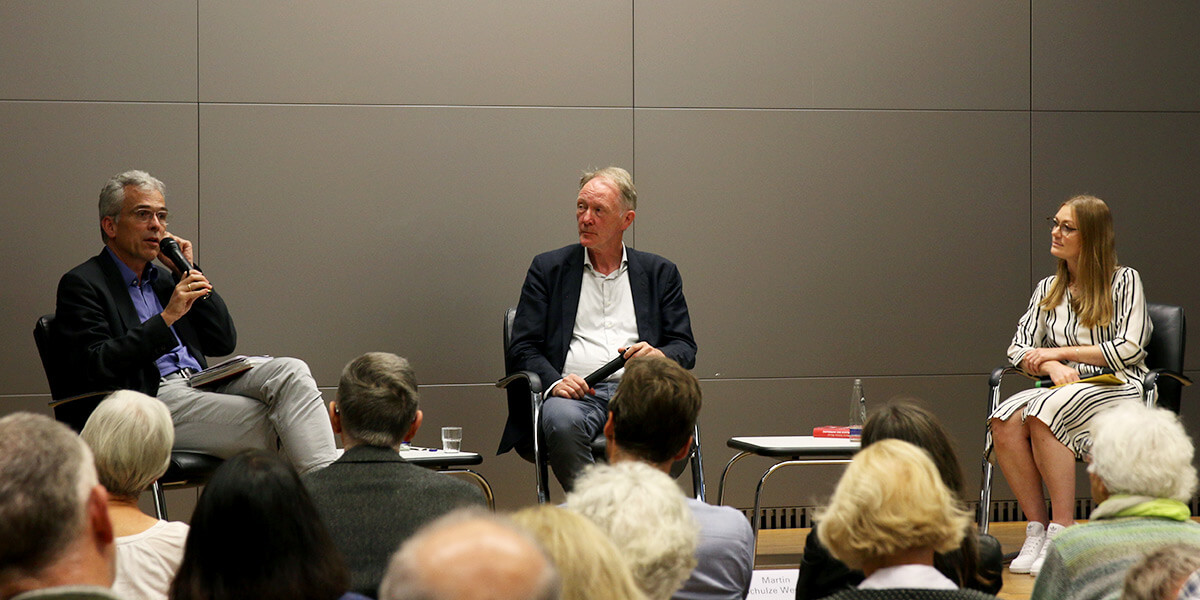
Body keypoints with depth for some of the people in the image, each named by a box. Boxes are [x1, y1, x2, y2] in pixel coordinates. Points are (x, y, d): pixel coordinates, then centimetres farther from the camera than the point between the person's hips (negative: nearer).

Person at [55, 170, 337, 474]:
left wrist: (188, 272, 13)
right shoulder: (81, 284, 3)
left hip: (202, 386, 7)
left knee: (291, 371, -20)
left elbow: (223, 343, 20)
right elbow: (96, 366, -12)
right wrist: (166, 317, -16)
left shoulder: (163, 278, 25)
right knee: (266, 422, -28)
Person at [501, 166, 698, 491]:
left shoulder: (660, 273, 21)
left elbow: (686, 348, 15)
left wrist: (660, 355, -10)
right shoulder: (548, 268, 18)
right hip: (575, 392, 0)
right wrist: (554, 382, -11)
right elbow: (522, 349, 11)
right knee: (563, 422, -38)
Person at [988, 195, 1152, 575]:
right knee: (1004, 420, -28)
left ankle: (1063, 530, -31)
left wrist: (1060, 352, -7)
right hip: (1065, 390, 5)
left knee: (1043, 412, -35)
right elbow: (1019, 351, 12)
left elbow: (1129, 349, -6)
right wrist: (1052, 366, -11)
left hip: (1120, 391, -5)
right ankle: (1036, 528, -24)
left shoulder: (1125, 281, 4)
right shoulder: (1047, 290, 19)